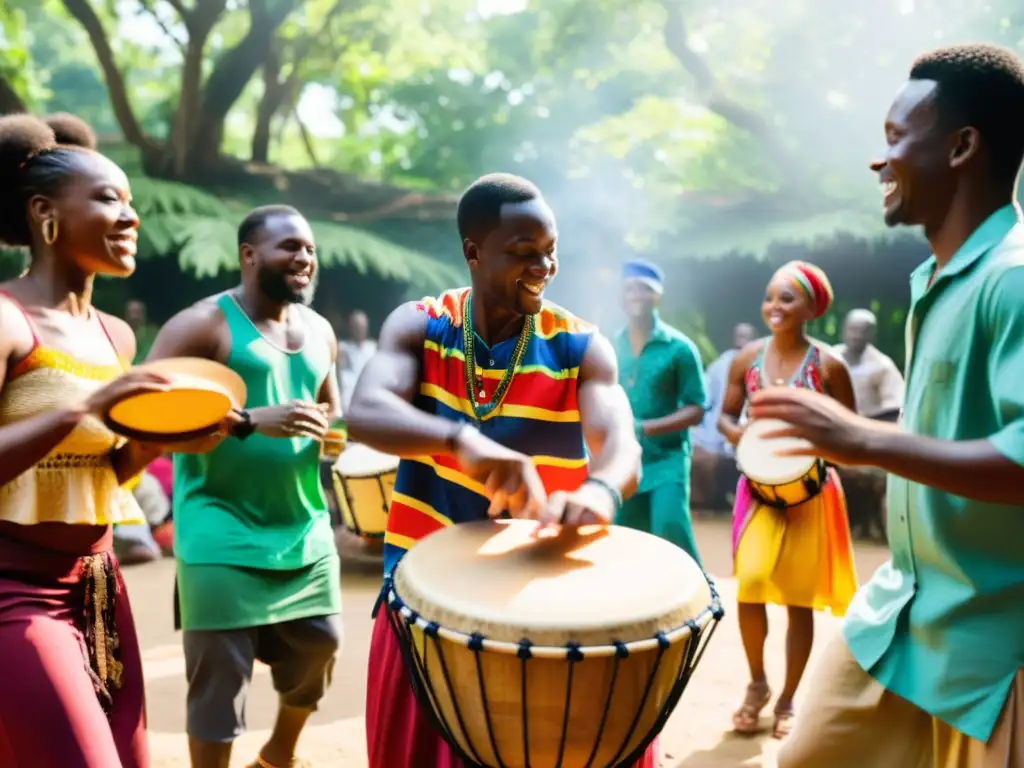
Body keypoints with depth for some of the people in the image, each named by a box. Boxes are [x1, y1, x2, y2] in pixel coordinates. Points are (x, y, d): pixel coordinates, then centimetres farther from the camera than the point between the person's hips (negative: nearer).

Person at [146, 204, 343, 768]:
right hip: (224, 540, -7)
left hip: (307, 535, 7)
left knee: (319, 650, 18)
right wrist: (251, 420, -26)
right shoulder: (203, 324, -9)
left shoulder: (320, 332, 12)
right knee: (220, 676, -1)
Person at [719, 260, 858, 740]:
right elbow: (726, 416, 9)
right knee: (750, 584, -13)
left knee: (799, 599, 5)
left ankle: (787, 700, 24)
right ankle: (757, 683, 13)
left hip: (810, 491, -1)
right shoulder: (747, 358, 1)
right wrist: (742, 435, -12)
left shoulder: (828, 365, -6)